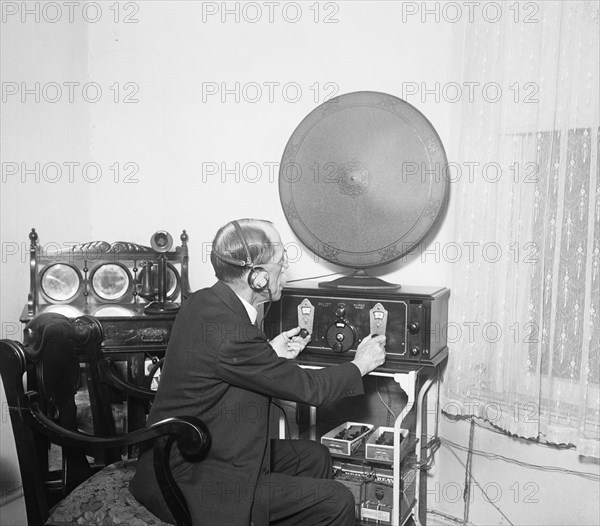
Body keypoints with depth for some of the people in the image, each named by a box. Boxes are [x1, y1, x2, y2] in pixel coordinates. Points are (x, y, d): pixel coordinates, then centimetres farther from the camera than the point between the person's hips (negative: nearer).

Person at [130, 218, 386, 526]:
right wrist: (360, 365, 0)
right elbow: (308, 388, -17)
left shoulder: (202, 303, -2)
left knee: (315, 458, 16)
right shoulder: (230, 332, -29)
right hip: (192, 484, -9)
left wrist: (270, 353, 4)